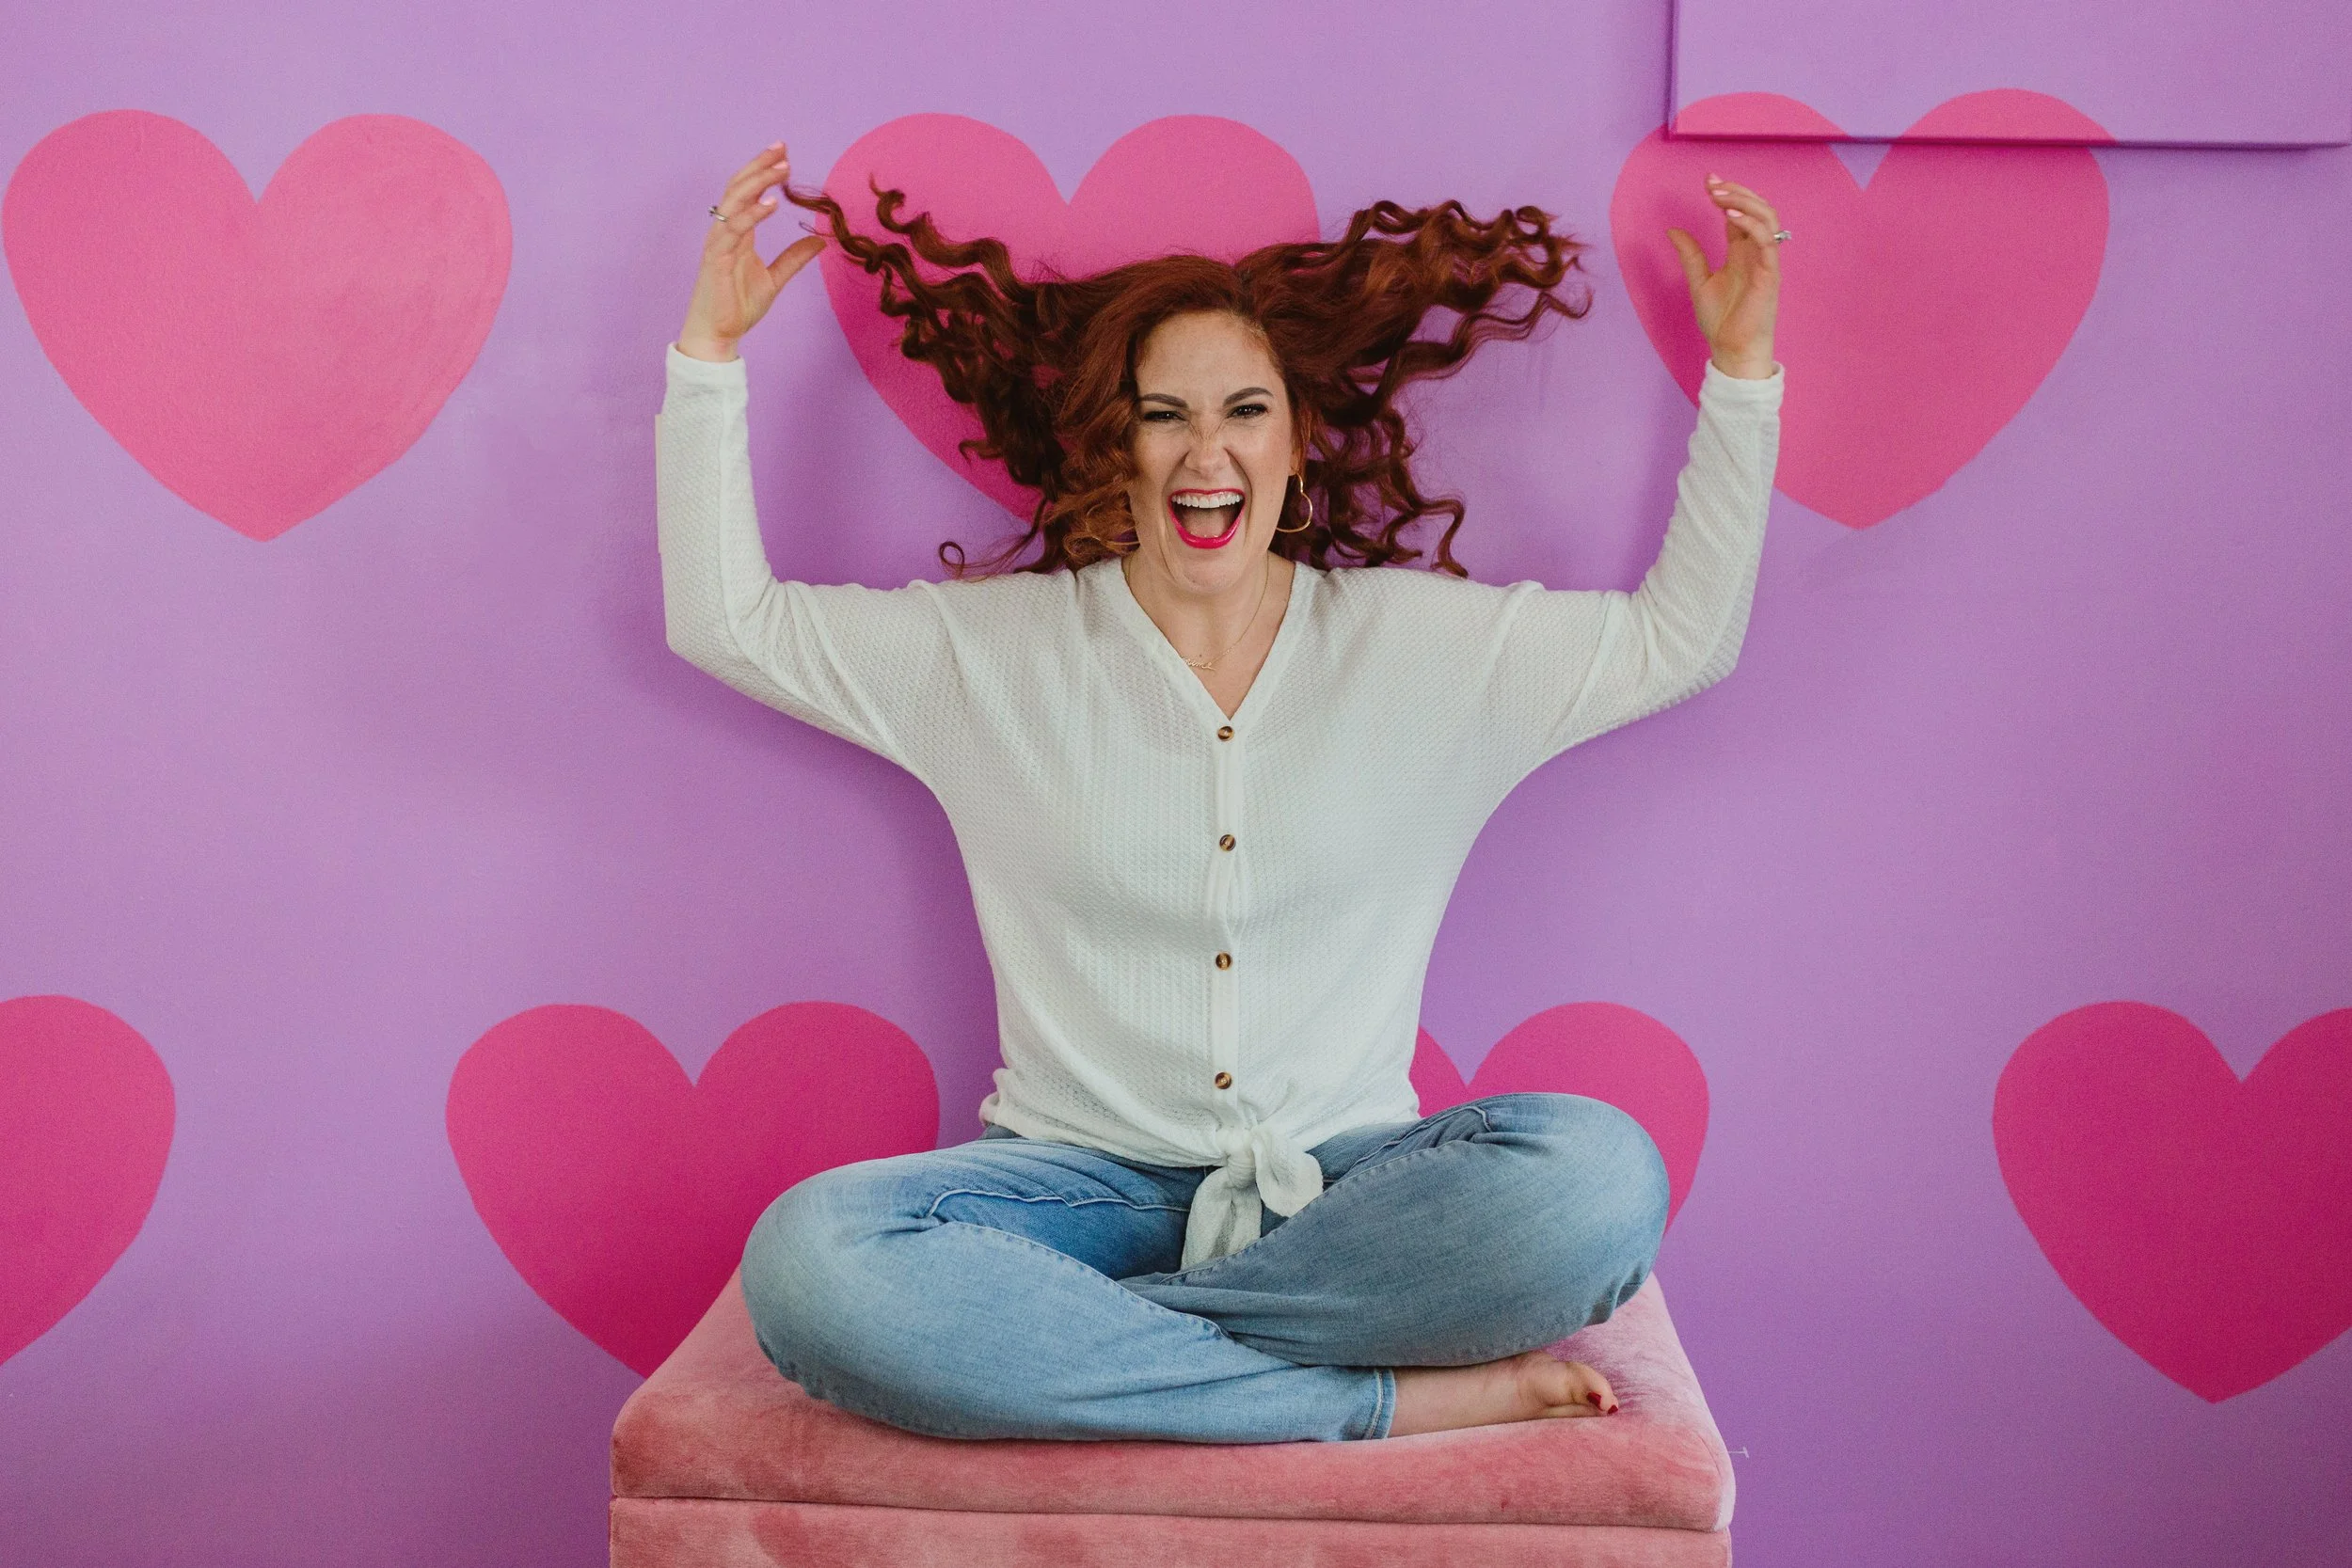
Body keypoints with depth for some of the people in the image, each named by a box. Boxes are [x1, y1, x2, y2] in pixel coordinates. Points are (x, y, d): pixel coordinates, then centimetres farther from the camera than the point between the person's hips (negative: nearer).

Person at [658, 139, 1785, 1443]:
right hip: (1084, 1178, 0)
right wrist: (710, 349, 3)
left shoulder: (1425, 646, 7)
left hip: (1345, 1184, 1)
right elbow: (723, 620, 9)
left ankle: (1053, 1337, -20)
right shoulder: (995, 651, 6)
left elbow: (1684, 636, 14)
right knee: (809, 1259, -32)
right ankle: (1394, 1401, -24)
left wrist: (1741, 368, 9)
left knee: (1598, 1176, -32)